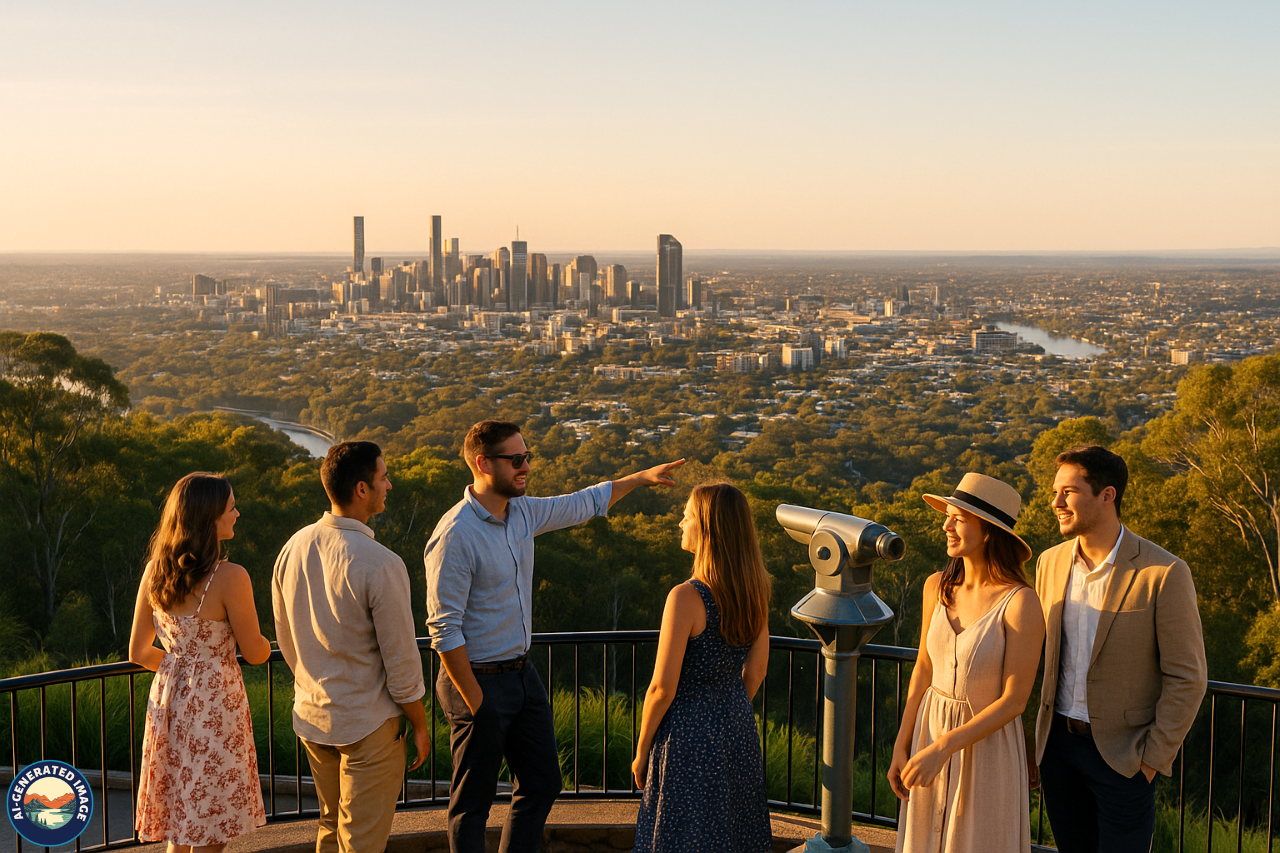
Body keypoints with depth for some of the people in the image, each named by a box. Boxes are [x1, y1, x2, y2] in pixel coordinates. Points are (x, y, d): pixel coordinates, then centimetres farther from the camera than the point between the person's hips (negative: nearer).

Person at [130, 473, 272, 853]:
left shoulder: (154, 572, -1)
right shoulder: (230, 577, -20)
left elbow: (138, 652, 7)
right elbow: (255, 652, -10)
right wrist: (268, 642, 13)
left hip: (168, 700, 6)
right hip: (215, 707, -6)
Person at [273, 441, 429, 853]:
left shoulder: (293, 548, -2)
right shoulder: (380, 565, -23)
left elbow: (285, 639, 9)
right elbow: (401, 659, -17)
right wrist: (419, 726, -3)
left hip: (310, 715, 7)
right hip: (367, 725, -7)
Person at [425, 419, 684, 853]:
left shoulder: (523, 512, 3)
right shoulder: (455, 536, -22)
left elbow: (583, 504, 22)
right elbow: (444, 630, -21)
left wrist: (642, 477, 24)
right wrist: (475, 704, -19)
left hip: (521, 674, 8)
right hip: (478, 681, -8)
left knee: (543, 784, 16)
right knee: (473, 801, 5)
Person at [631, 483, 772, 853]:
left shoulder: (686, 598, -23)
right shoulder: (754, 592, -2)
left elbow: (662, 688, -18)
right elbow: (756, 670, 9)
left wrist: (641, 751, -6)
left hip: (690, 731, -7)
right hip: (738, 727, 7)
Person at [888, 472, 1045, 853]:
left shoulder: (1021, 603, -20)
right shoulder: (937, 587, -3)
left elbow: (1014, 700, -18)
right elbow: (924, 669, 6)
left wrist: (943, 748, -22)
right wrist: (901, 747, 4)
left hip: (987, 745, -5)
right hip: (930, 734, 5)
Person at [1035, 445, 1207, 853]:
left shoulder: (1164, 573, -15)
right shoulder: (1050, 562, 2)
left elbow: (1187, 678, -11)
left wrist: (1152, 758, -11)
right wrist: (1036, 734, 10)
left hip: (1122, 753, -5)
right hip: (1058, 743, 5)